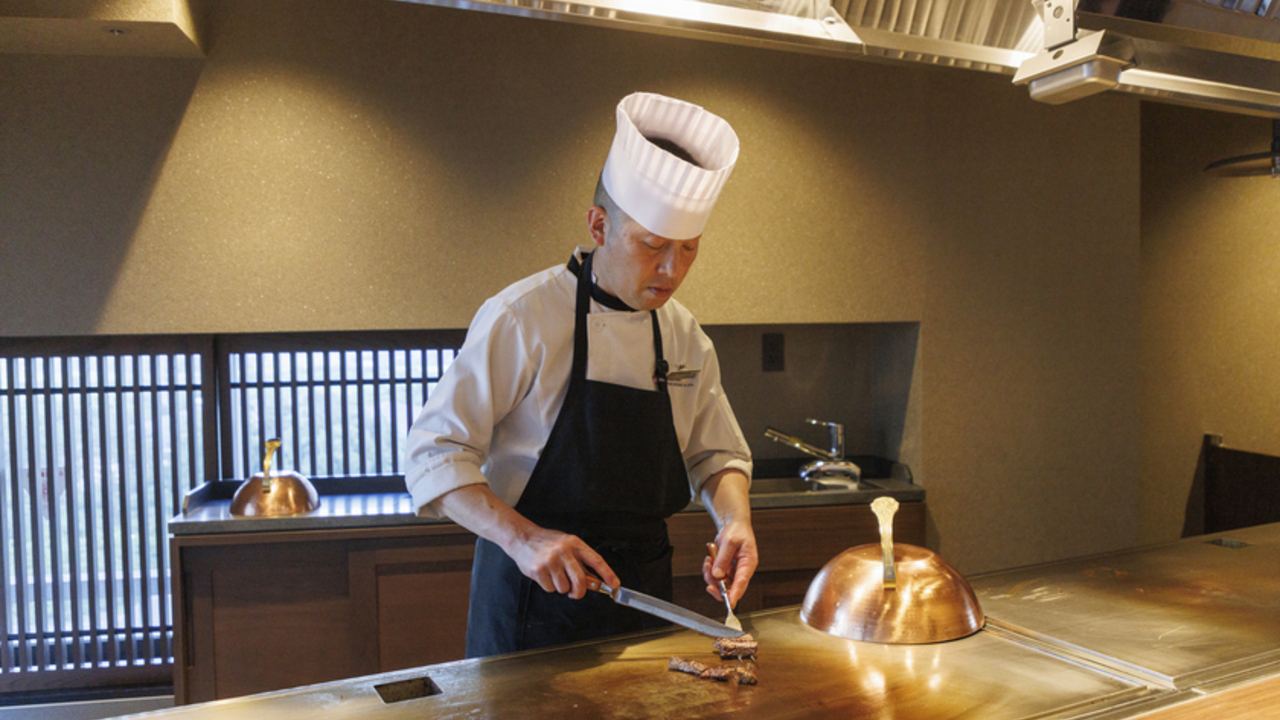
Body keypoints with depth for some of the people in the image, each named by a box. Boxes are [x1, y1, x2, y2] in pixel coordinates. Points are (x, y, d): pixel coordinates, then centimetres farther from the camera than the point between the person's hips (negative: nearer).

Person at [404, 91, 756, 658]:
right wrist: (521, 537, -30)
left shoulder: (686, 337, 3)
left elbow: (716, 453, 13)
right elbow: (434, 455, -16)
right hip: (534, 591, -5)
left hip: (642, 590, 5)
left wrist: (734, 519, -8)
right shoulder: (522, 318, -15)